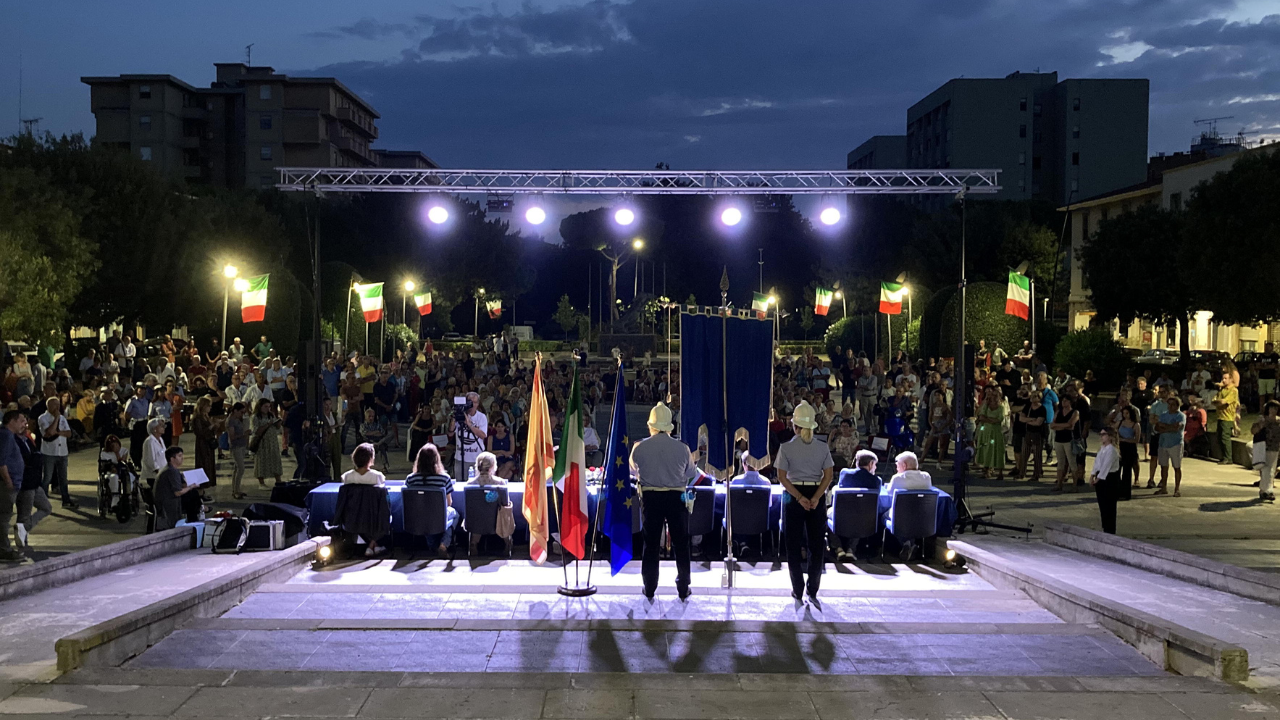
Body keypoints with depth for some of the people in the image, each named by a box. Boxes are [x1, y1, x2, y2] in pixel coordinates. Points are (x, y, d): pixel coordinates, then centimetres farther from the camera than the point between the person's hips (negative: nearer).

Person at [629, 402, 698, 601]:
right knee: (680, 544, 11)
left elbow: (632, 470, 10)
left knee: (651, 544, 11)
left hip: (651, 498, 0)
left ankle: (649, 588, 15)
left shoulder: (640, 447, -8)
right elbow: (692, 473, 6)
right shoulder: (682, 448, -9)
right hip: (676, 498, 0)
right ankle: (683, 588, 15)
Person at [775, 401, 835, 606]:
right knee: (817, 544, 8)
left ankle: (798, 589, 12)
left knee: (793, 544, 9)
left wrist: (799, 497, -13)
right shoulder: (823, 447, -1)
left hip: (793, 496, -1)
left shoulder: (786, 448, -6)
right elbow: (828, 476, -6)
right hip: (817, 496, 1)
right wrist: (815, 498, -13)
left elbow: (782, 477, -10)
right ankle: (812, 590, 3)